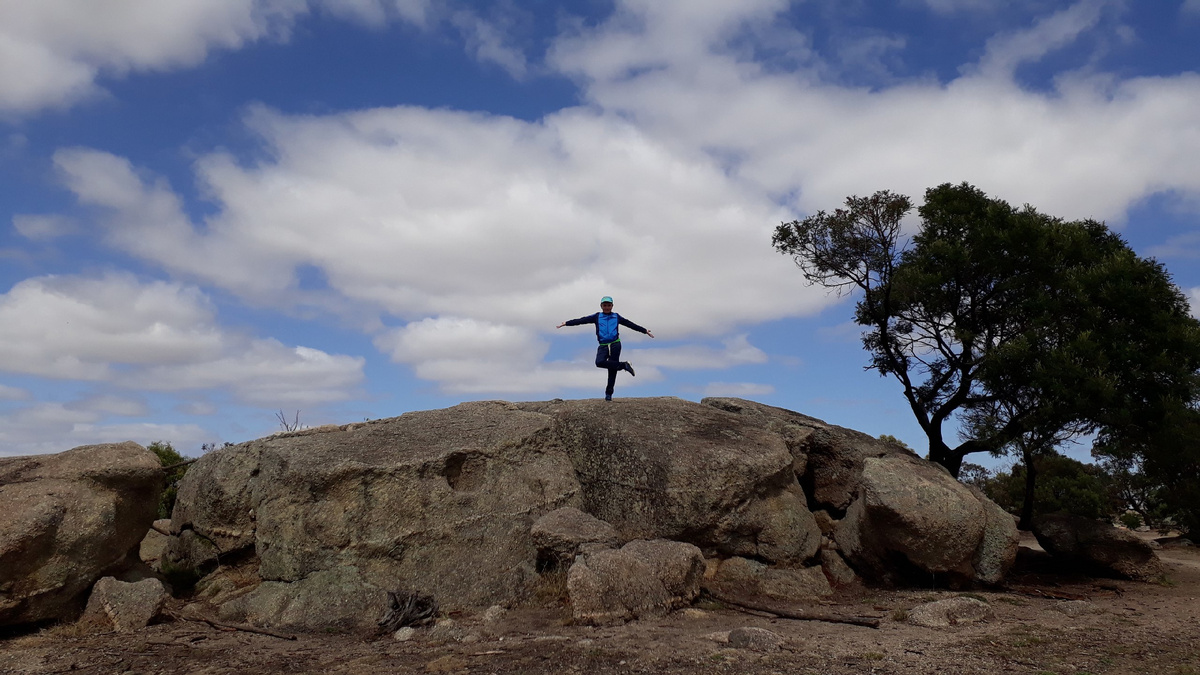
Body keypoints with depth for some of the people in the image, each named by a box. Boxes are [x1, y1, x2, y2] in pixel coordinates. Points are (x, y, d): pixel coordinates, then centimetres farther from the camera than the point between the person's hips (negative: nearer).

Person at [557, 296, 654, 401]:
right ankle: (623, 365, -16)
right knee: (599, 362, -28)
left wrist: (645, 331, 24)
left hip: (615, 345, 0)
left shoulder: (616, 317, 17)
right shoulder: (597, 317, 15)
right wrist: (566, 323, 2)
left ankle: (608, 393, 2)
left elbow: (630, 324, 22)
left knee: (612, 370, -6)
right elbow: (582, 320, 9)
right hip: (603, 346, 0)